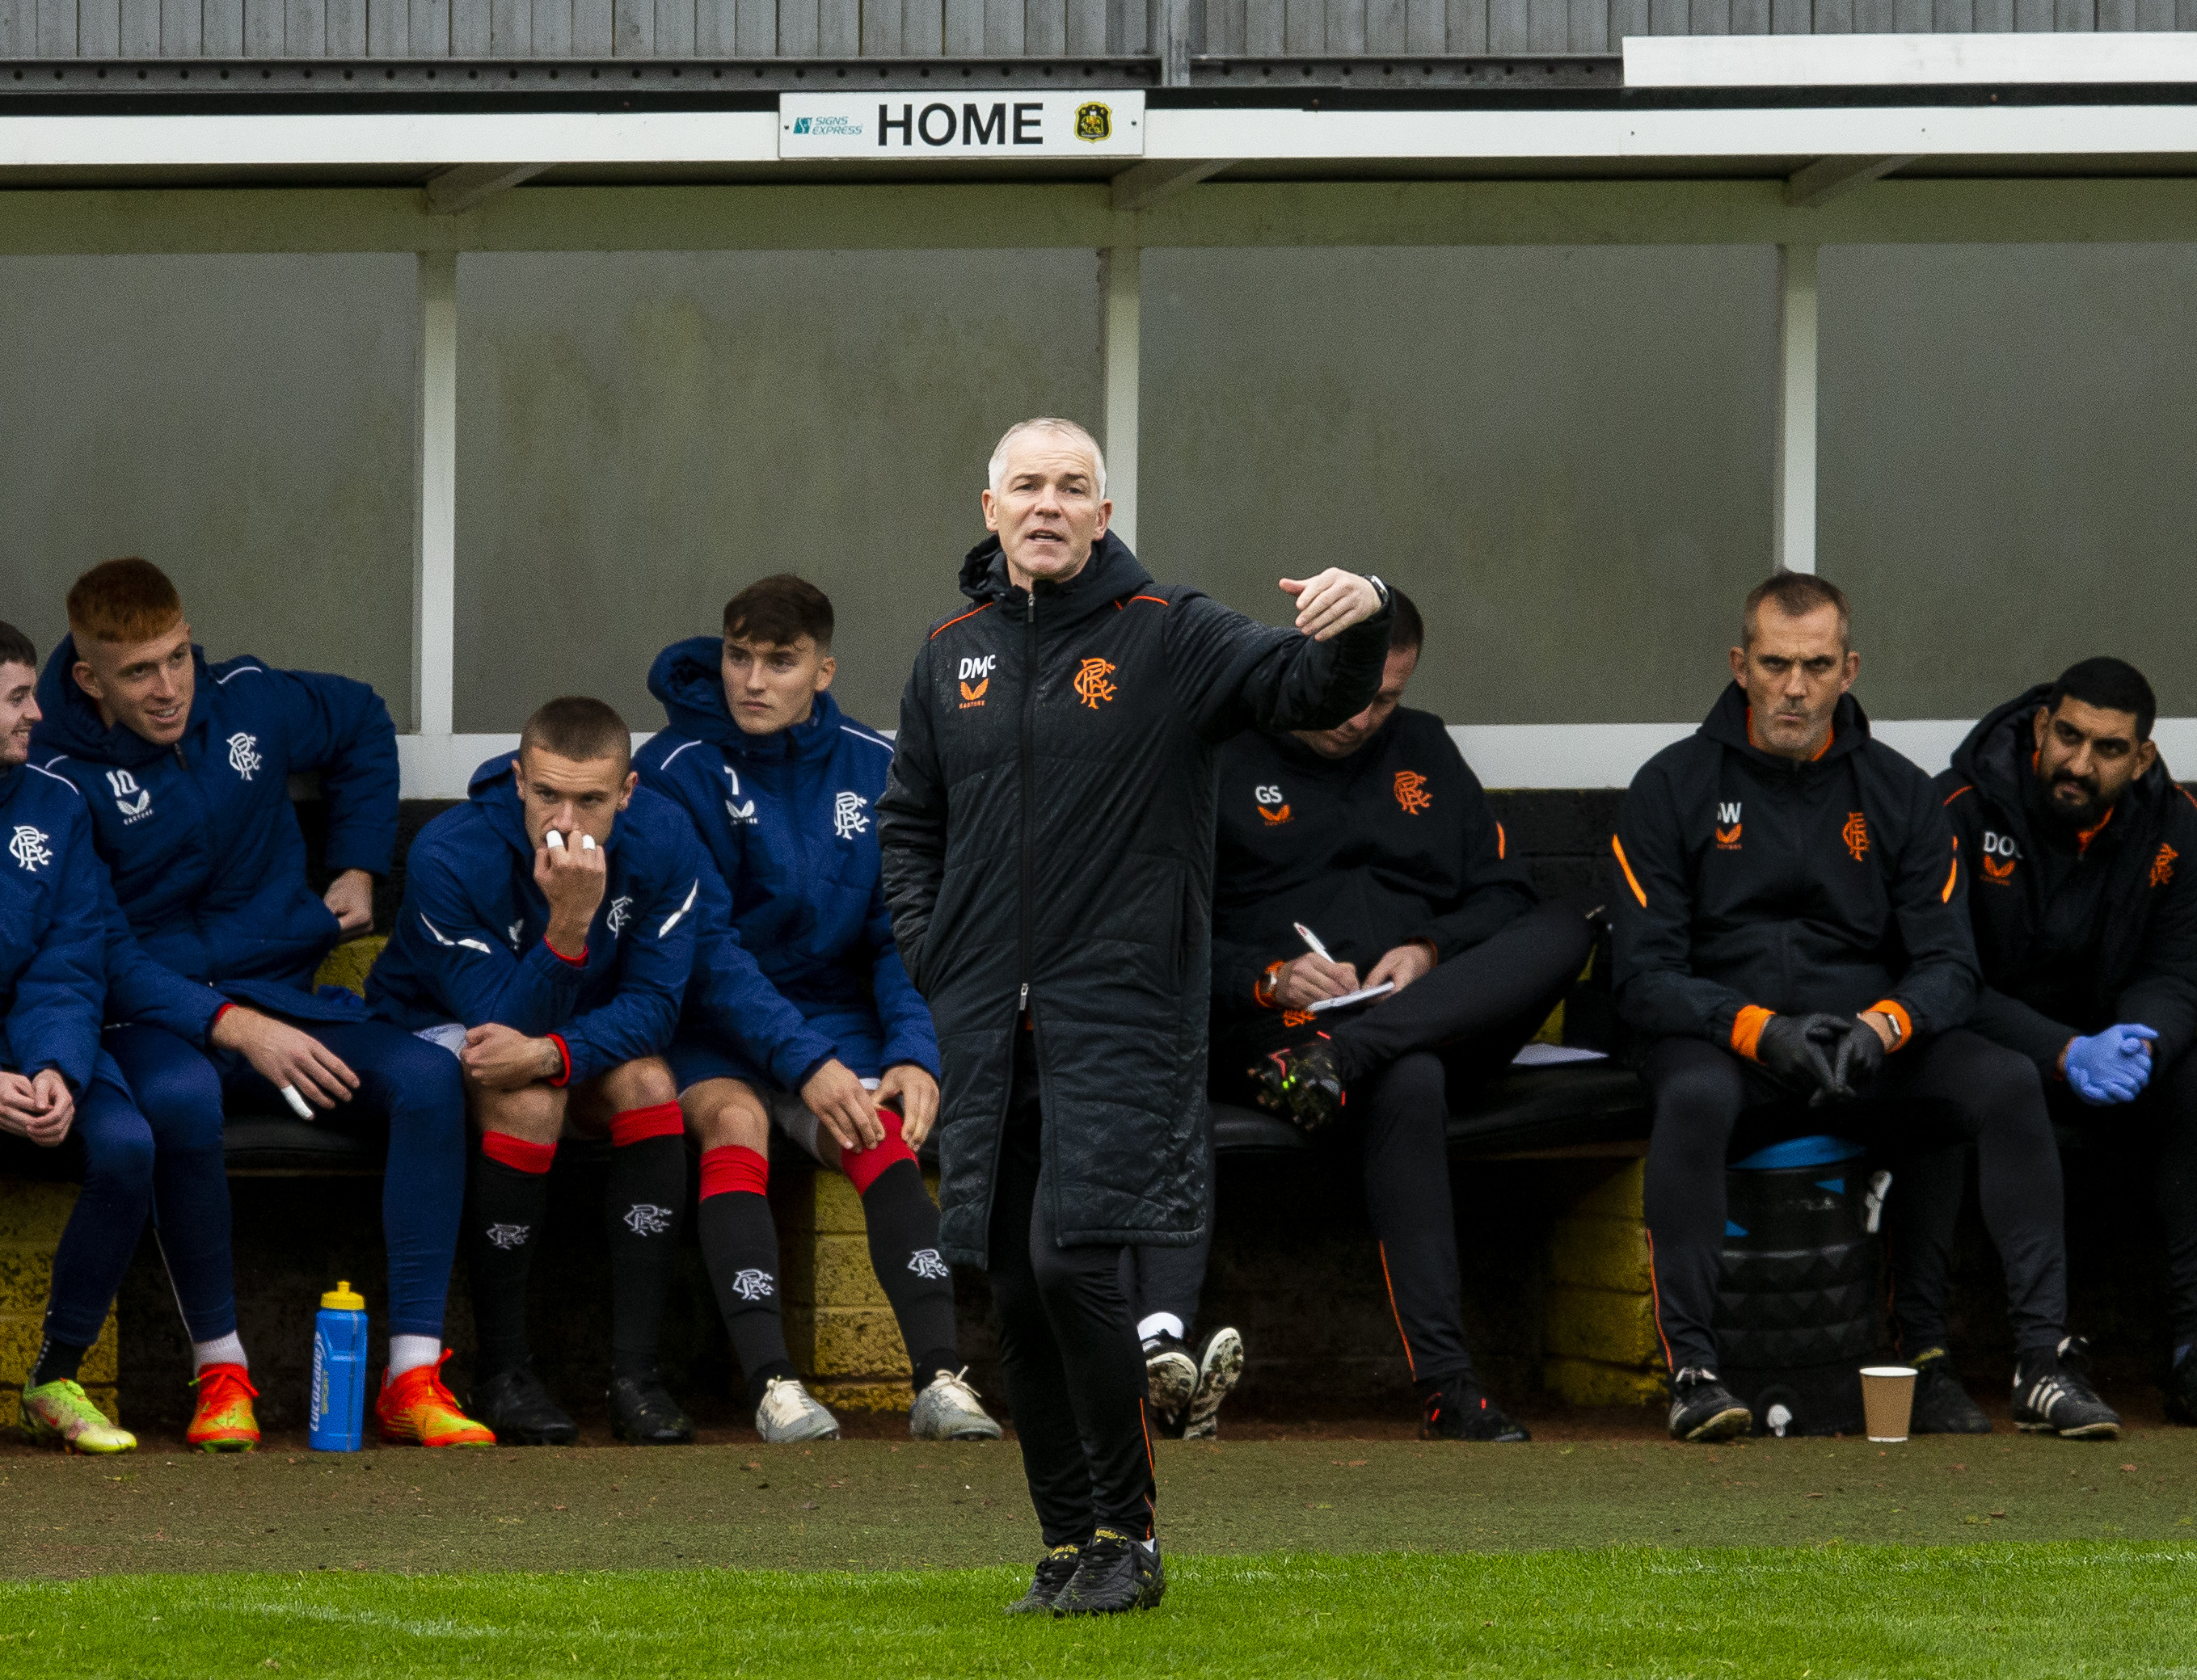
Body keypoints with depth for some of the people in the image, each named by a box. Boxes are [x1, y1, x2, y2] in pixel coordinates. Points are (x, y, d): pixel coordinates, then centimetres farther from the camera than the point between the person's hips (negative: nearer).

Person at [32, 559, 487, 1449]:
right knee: (179, 1095, -42)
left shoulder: (250, 703, 4)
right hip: (149, 1022, -4)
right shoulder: (61, 777, -11)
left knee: (427, 1077, -25)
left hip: (279, 1000, 5)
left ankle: (413, 1374, -26)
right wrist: (234, 1028, -22)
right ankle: (221, 1373, -33)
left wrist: (359, 867, 20)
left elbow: (364, 726, 27)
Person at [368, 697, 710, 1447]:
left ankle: (635, 1370, -27)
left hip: (590, 1036, 4)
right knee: (528, 1100, -35)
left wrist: (552, 1053, -37)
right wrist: (568, 926, -45)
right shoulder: (450, 857, -30)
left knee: (648, 1085, -28)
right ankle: (501, 1372, -27)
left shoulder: (663, 845, -19)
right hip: (438, 1030, -4)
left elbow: (653, 1003, -18)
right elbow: (503, 1018, -29)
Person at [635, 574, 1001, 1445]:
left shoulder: (876, 770, 4)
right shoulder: (681, 769, -7)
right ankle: (772, 1383, -41)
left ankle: (941, 1380, -37)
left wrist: (914, 1051, -14)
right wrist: (805, 1061, -23)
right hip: (717, 1030, -2)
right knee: (732, 1117, -33)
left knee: (882, 1138, -27)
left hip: (837, 1019, 2)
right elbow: (704, 949, -13)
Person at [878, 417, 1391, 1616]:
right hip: (986, 1023, 5)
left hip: (1119, 1011, -5)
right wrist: (924, 945, 9)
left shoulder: (1167, 636, -2)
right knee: (1015, 1287, 6)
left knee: (1073, 1258, -17)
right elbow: (910, 818, 23)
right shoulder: (953, 656, 13)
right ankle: (1067, 1543, 16)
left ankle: (1128, 1533, -5)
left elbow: (1306, 691, -14)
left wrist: (1353, 626, -36)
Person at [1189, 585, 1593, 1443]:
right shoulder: (1218, 759, 9)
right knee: (1409, 1084, -40)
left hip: (1439, 1017, 5)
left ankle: (1341, 1057, -40)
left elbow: (1503, 893, 18)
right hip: (1268, 1029, -5)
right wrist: (1269, 978, -15)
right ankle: (1443, 1382, -48)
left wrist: (1433, 953, -4)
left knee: (1564, 930, -25)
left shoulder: (1423, 751, 23)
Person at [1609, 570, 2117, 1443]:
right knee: (1694, 1097, -38)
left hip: (1868, 1044, 3)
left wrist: (1882, 1026, -20)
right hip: (1723, 1039, -3)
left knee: (2008, 1083, -23)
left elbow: (1949, 967, 4)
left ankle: (2042, 1361, -25)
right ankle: (1692, 1370, -34)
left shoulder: (1899, 793, 9)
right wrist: (1761, 1031, -22)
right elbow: (1644, 977, -5)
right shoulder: (1671, 788, 2)